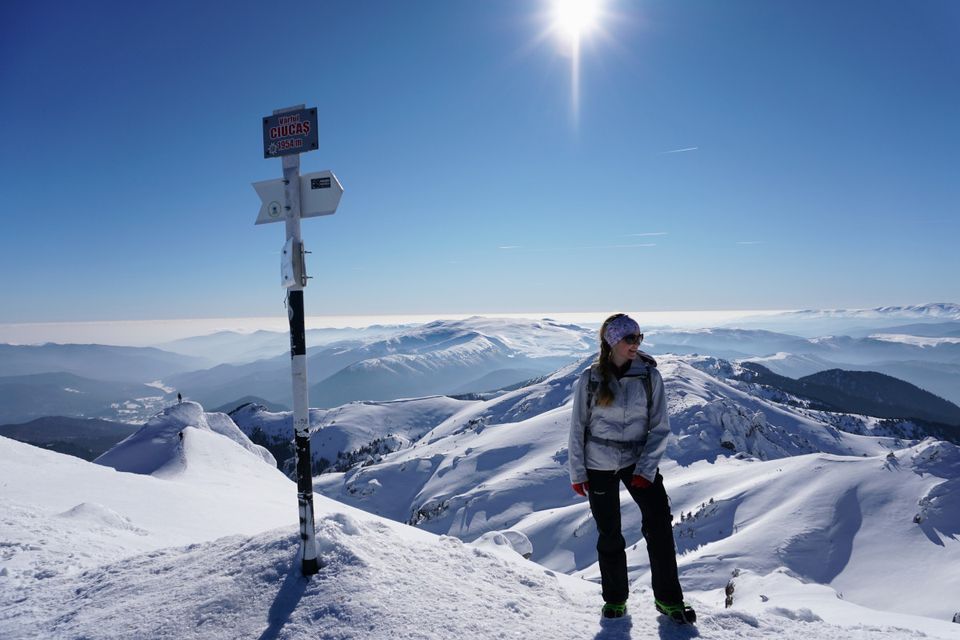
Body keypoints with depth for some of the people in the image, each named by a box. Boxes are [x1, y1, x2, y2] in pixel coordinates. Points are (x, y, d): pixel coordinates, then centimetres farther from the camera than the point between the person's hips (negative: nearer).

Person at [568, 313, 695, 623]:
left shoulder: (649, 375, -8)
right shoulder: (590, 379, -10)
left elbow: (659, 427, -5)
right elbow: (577, 428, -2)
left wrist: (645, 468, -13)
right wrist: (577, 472, -2)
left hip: (638, 461, 1)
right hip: (599, 466, 0)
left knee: (659, 525, -9)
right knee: (609, 534, 10)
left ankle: (668, 599, 10)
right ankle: (615, 599, 30)